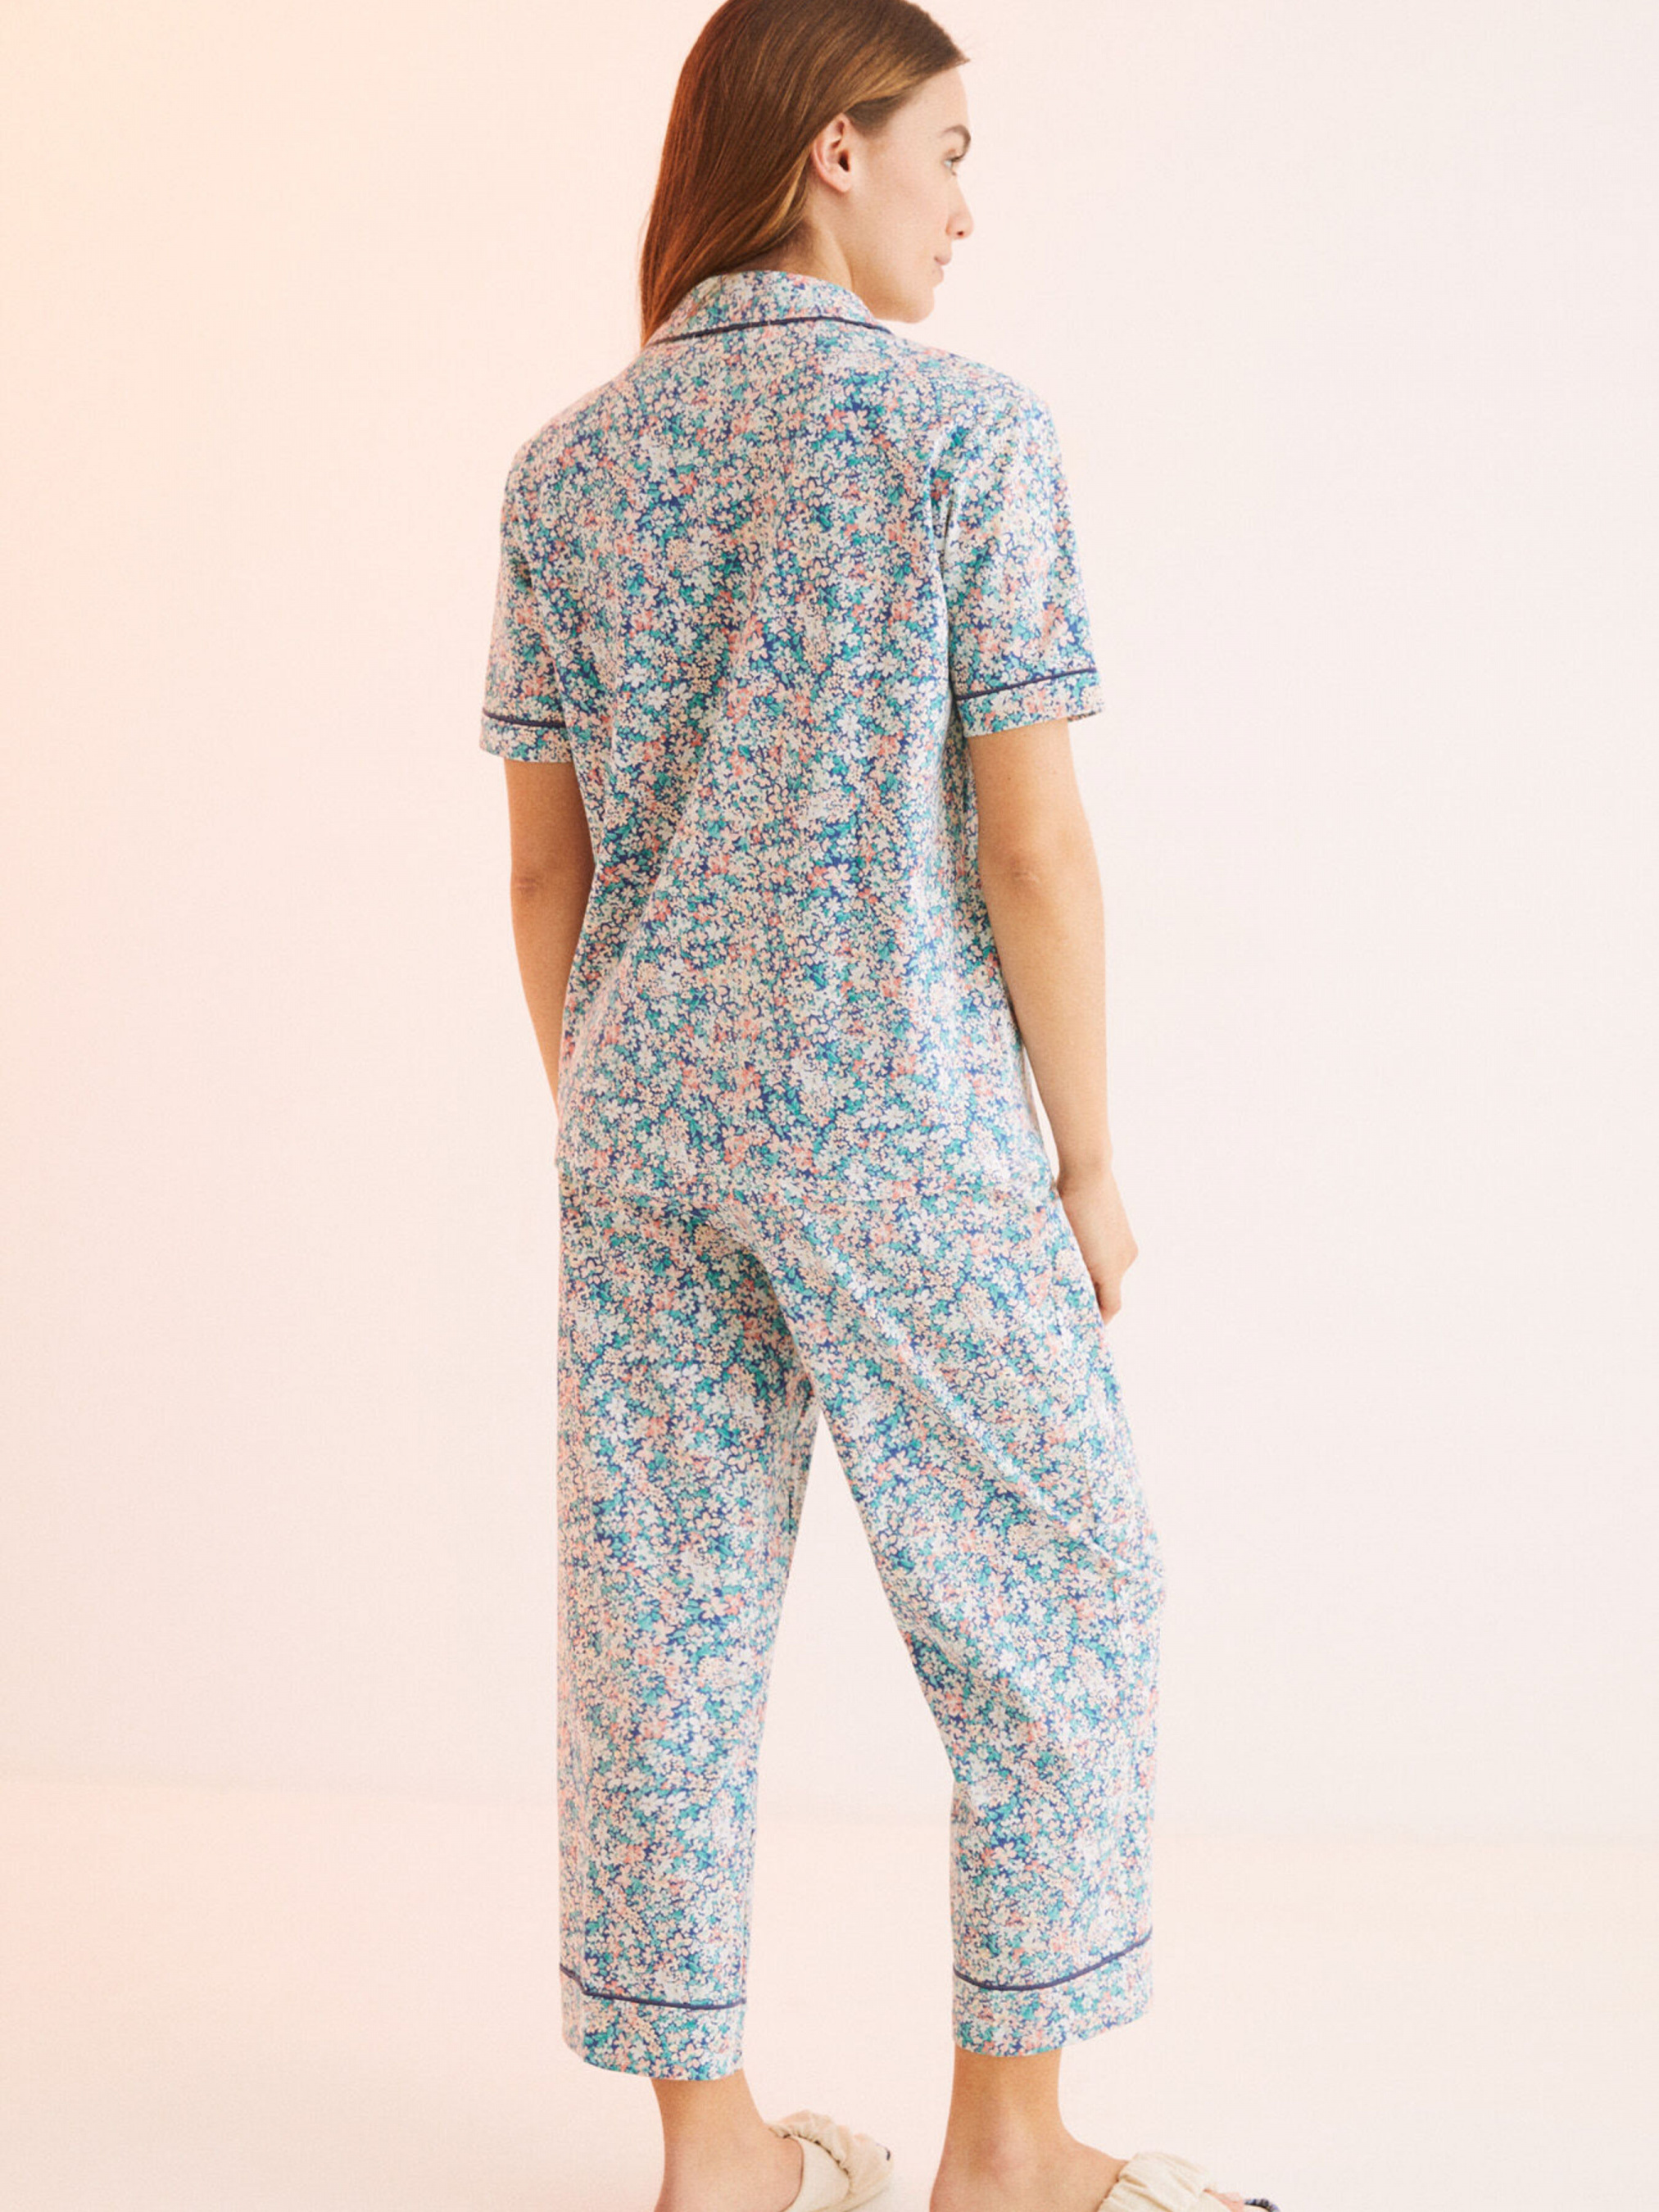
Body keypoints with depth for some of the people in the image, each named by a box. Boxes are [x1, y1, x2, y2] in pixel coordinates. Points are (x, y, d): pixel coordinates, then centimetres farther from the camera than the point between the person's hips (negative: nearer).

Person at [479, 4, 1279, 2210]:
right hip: (903, 1119, -5)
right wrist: (1091, 1160, -2)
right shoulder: (968, 424, -10)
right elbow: (1033, 842, -12)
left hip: (650, 1116, 5)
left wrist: (602, 1134, 16)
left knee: (666, 1615, 10)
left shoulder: (569, 464, 5)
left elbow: (544, 863, 6)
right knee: (1055, 1608, 10)